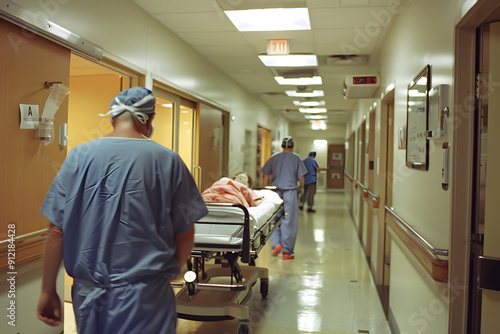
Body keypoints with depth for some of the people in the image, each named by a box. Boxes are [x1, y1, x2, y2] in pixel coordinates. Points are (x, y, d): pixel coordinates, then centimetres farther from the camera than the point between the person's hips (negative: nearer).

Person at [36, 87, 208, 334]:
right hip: (146, 298, -3)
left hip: (88, 293, 4)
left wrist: (48, 291, 8)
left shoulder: (79, 156, -3)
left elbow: (57, 231, -2)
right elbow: (185, 235, -4)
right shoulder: (168, 161, -8)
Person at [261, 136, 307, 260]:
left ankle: (276, 244, -2)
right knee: (289, 222, 5)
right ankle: (287, 251, 9)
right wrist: (302, 190, 15)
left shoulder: (274, 157, 6)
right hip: (290, 192, -1)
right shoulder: (296, 158, 3)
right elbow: (301, 178, -1)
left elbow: (265, 176, 5)